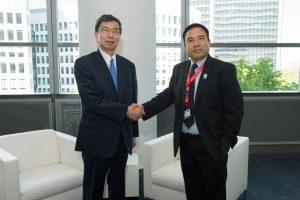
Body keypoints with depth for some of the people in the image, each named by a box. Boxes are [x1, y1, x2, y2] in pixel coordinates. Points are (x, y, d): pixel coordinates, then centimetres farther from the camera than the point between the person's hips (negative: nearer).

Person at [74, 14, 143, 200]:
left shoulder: (128, 66, 8)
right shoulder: (83, 63, -7)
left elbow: (133, 101, 11)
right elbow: (91, 100, -19)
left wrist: (134, 133, 12)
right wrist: (124, 111, -19)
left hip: (122, 138, 4)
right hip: (96, 138, -4)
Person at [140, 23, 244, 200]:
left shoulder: (224, 69, -9)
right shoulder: (179, 69, 8)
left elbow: (235, 109, -10)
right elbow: (168, 95, 1)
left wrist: (227, 142, -12)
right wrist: (145, 108, -15)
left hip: (211, 144, -4)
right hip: (186, 143, 5)